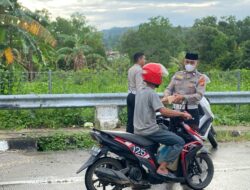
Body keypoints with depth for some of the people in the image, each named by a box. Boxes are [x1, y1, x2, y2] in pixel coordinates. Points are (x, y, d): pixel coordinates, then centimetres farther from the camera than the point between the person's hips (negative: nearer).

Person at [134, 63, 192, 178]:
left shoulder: (140, 92, 11)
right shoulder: (152, 94, -17)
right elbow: (163, 111, -26)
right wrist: (182, 114, -18)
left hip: (139, 130, 10)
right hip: (149, 131, -10)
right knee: (180, 142, -10)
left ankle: (160, 162, 26)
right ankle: (162, 168, -12)